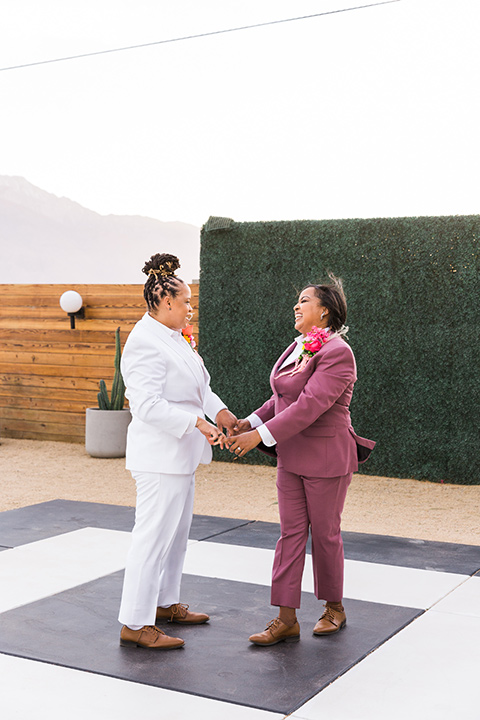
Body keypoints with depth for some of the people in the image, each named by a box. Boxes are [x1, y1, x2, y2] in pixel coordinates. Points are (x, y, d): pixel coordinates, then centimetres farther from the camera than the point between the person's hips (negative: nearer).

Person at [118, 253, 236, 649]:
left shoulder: (174, 337, 13)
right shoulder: (145, 341, -19)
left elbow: (198, 385, 17)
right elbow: (148, 404, -26)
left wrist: (220, 410, 0)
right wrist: (198, 422, -29)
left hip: (181, 453, 10)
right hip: (160, 456, -10)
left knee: (177, 532, 19)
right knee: (154, 535, -5)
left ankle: (165, 602, 33)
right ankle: (135, 623, 5)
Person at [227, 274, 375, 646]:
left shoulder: (337, 353, -19)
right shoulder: (298, 347, 10)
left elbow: (309, 405, -26)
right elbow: (282, 397, 16)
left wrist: (261, 435, -27)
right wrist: (250, 422, 2)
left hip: (326, 459, -8)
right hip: (291, 457, 8)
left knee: (325, 534, 7)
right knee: (291, 533, 7)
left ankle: (335, 608, 28)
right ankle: (286, 619, 12)